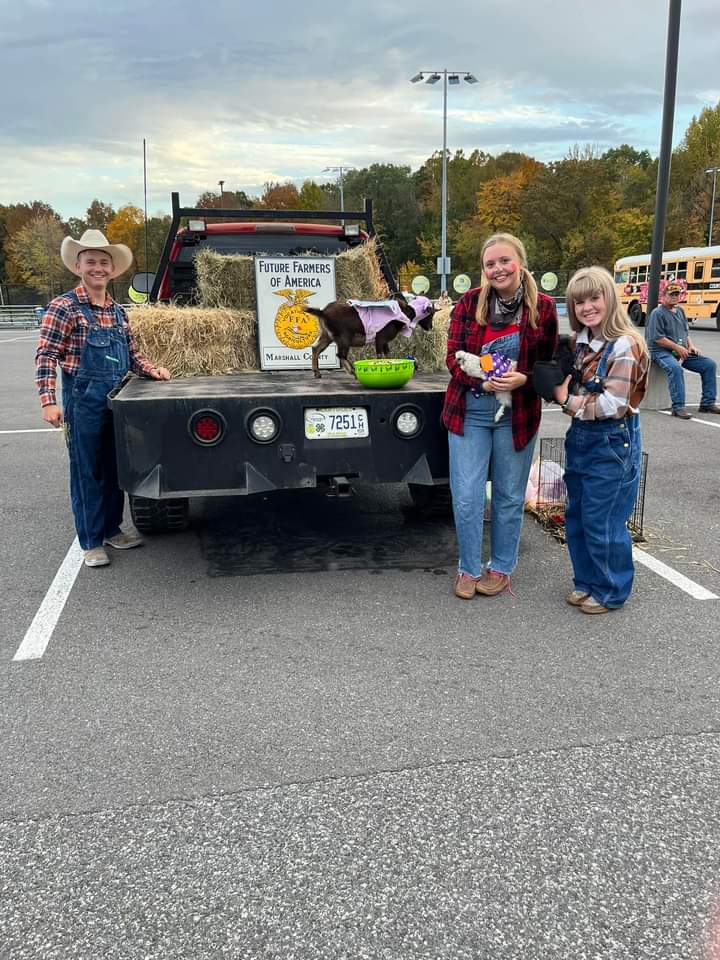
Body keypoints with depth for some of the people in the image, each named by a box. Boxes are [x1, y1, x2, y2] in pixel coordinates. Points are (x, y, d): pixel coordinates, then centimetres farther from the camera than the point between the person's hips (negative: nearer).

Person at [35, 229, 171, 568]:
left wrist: (152, 371, 0)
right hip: (83, 399, -6)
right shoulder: (64, 307, -8)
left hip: (117, 398, 6)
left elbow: (131, 355, 18)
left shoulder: (117, 311, 10)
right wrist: (48, 401, -21)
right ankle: (91, 542, 13)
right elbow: (45, 356, -12)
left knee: (115, 468, 14)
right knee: (86, 471, 3)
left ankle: (112, 529, 29)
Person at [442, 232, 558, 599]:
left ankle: (501, 567, 29)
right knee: (466, 496, 1)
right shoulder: (470, 302, -4)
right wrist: (483, 381, -21)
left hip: (517, 414, 0)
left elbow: (548, 365, 2)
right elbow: (453, 357, -4)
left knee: (509, 496, 12)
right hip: (470, 411, 0)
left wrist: (522, 379, -19)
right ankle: (469, 568, 20)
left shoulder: (543, 307, -5)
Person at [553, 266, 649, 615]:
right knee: (576, 518, 15)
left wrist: (569, 402, -12)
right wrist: (559, 387, -1)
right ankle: (586, 582, 32)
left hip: (612, 443, -8)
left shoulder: (625, 346, -17)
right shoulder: (582, 342, 7)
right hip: (580, 438, 8)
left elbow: (613, 405, -21)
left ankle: (611, 592, 19)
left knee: (603, 522, 1)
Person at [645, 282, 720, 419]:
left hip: (682, 352, 8)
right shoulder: (658, 313, -7)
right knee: (675, 368, -39)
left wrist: (691, 346, 5)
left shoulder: (680, 311, 18)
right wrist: (677, 347, -16)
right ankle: (678, 407, -36)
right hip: (661, 351, -8)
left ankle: (707, 403, 1)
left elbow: (686, 332, 24)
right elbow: (657, 338, -16)